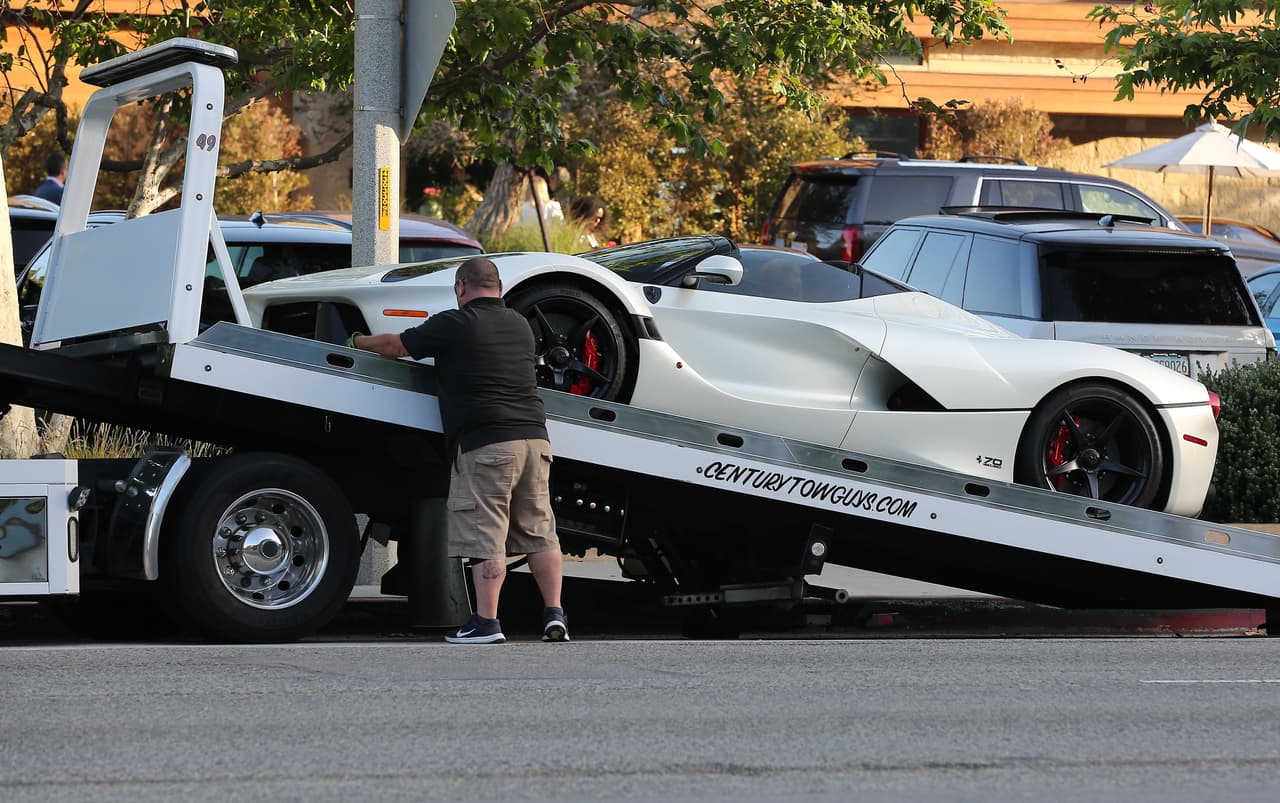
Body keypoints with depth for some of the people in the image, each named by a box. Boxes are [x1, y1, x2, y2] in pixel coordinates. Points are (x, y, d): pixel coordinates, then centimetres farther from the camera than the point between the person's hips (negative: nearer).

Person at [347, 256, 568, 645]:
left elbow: (395, 345, 7)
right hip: (534, 437, 6)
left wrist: (358, 341, 26)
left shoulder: (453, 324, -3)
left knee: (485, 537, -5)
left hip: (485, 443, -6)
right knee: (539, 531, 11)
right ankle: (554, 614, 8)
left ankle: (486, 622, -7)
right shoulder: (520, 325, 17)